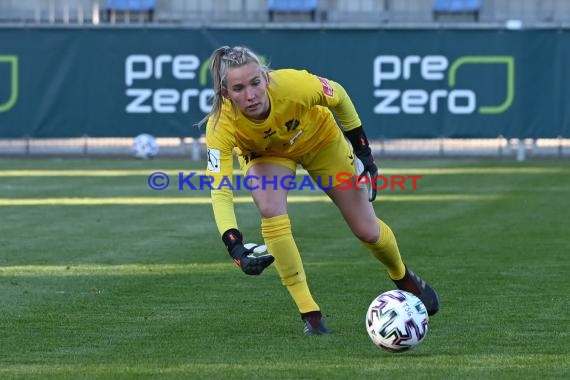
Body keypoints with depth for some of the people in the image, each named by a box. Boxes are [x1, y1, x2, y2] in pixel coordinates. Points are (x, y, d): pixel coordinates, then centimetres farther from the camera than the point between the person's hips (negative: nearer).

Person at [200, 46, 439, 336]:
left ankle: (403, 278, 38)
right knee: (272, 214, -29)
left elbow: (338, 95, -18)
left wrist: (362, 150, -11)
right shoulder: (220, 126, -39)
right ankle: (309, 313, -15)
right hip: (265, 154, 0)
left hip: (320, 139, 0)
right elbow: (220, 192, -40)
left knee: (366, 229, 4)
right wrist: (235, 246, -53)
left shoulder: (293, 85, -40)